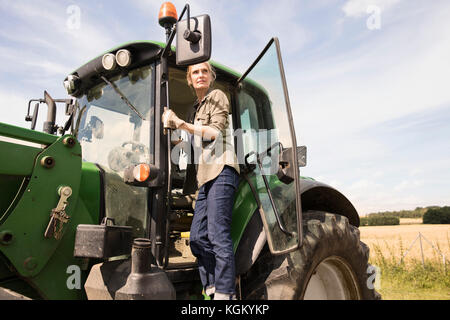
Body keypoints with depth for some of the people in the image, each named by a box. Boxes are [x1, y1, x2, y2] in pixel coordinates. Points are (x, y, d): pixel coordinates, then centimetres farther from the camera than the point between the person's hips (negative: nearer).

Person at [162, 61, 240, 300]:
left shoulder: (217, 96, 7)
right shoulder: (199, 107, 29)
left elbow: (216, 132, -7)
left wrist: (182, 124, -10)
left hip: (221, 169, -8)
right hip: (205, 176, 8)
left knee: (218, 235, -15)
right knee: (198, 237, 1)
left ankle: (225, 294, -12)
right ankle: (211, 291, 6)